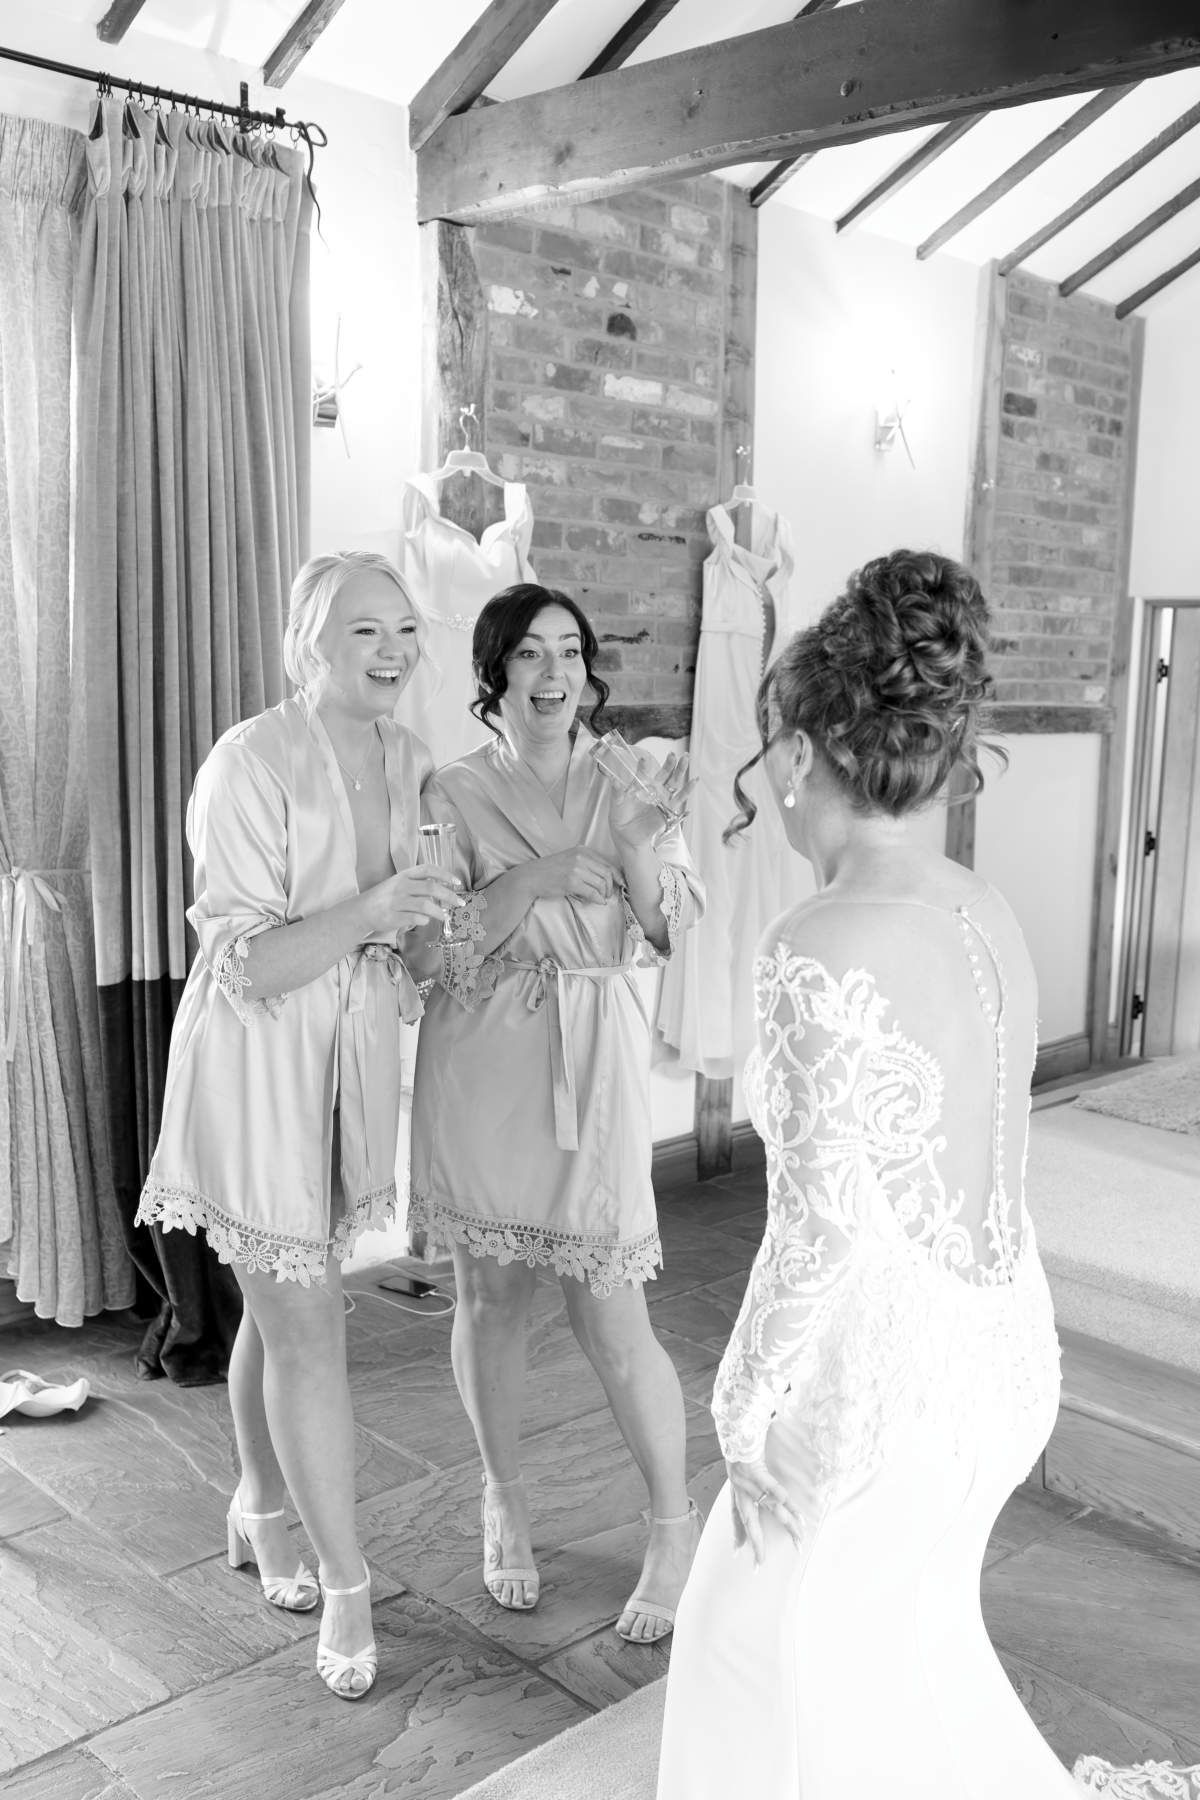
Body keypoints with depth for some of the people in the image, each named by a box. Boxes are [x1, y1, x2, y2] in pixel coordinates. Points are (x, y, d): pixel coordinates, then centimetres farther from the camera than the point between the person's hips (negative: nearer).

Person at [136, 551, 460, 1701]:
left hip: (356, 1058, 6)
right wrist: (366, 913, -33)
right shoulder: (251, 764, -19)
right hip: (259, 1063, -6)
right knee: (309, 1329, -1)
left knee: (280, 1309, 20)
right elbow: (245, 966, -21)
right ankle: (346, 1586, 15)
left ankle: (257, 1515, 40)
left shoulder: (406, 760, 2)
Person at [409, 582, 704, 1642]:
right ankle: (506, 1504, 34)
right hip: (480, 1064, 1)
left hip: (596, 1064, -1)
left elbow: (672, 933, 0)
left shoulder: (629, 780, 4)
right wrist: (535, 878, -18)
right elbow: (441, 944, -6)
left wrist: (645, 842, -16)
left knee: (609, 1314, -1)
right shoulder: (454, 792, 2)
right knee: (491, 1297, 12)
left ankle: (675, 1527, 19)